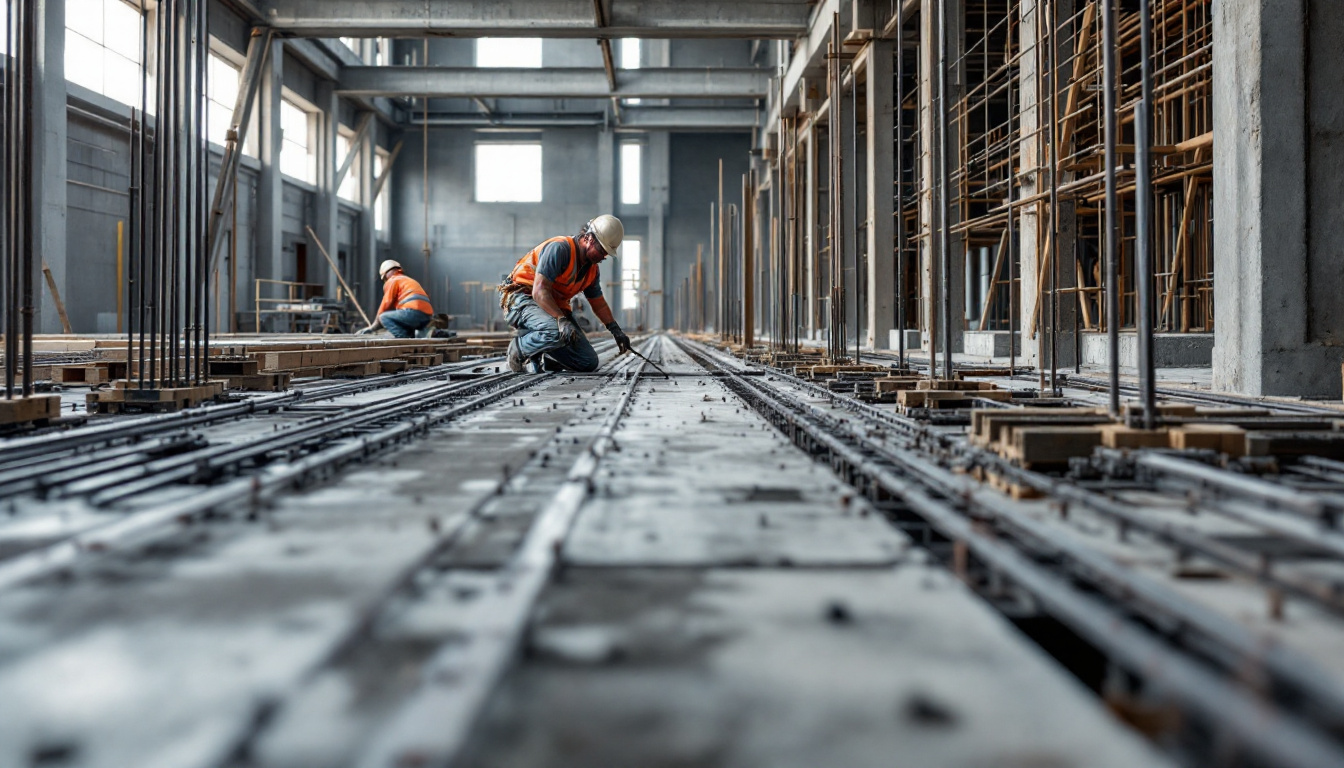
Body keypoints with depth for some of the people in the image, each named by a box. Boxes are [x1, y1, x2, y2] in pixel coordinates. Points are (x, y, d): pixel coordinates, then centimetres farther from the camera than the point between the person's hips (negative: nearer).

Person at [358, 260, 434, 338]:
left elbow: (386, 305, 6)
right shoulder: (410, 280, 35)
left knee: (384, 317, -4)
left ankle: (405, 339, -19)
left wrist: (373, 326, 14)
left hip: (414, 312, -9)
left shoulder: (392, 280, 10)